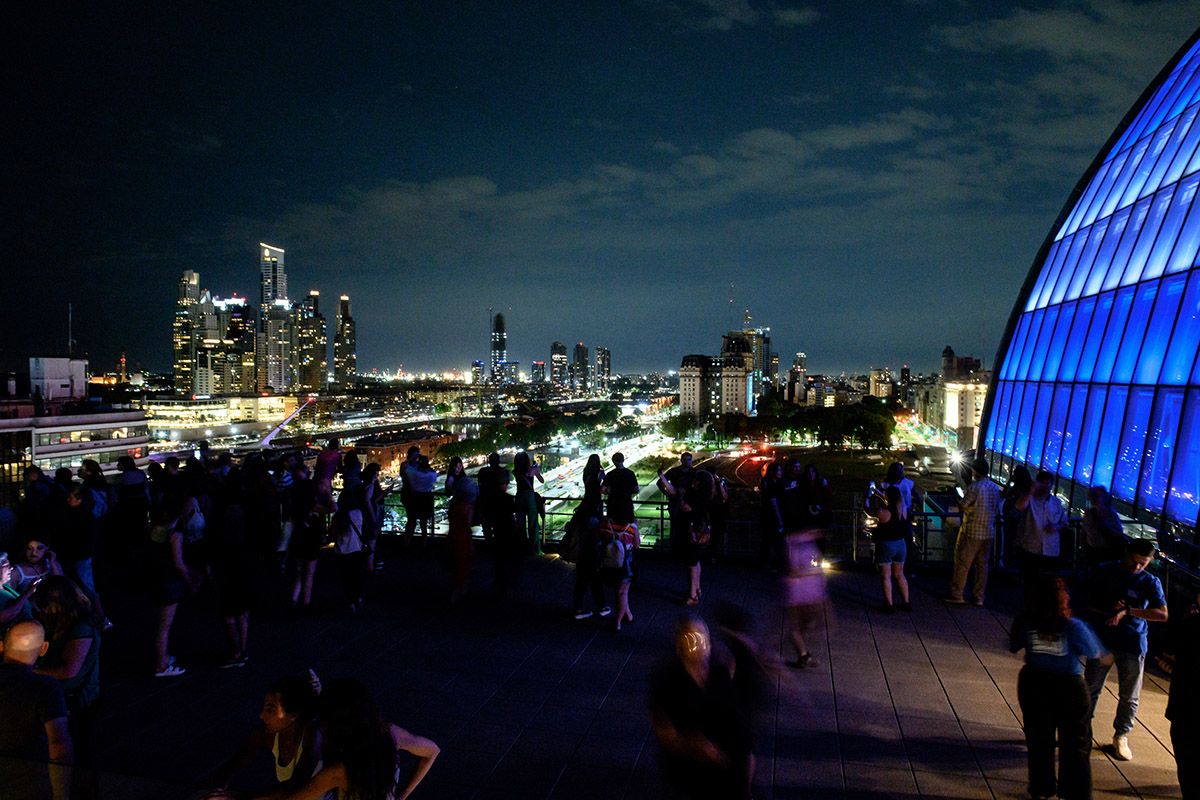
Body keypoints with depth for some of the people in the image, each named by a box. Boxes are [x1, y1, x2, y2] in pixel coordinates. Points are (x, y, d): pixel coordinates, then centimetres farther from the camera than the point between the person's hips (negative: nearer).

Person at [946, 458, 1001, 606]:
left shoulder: (974, 487, -16)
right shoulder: (995, 488, 3)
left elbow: (962, 505, -10)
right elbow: (997, 510, 10)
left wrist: (961, 498, 9)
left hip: (971, 532, -6)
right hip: (988, 532, 6)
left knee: (962, 563, 3)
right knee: (982, 565, 12)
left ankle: (957, 595, 7)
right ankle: (979, 597, 15)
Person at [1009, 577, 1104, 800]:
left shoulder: (1025, 622, -13)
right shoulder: (1073, 627, -20)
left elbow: (1013, 646, 3)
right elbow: (1094, 652, -3)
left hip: (1033, 685, 3)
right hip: (1069, 688, -3)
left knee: (1038, 742, 17)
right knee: (1075, 747, 11)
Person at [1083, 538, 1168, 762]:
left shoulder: (1151, 583, -5)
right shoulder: (1106, 571, -1)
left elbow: (1163, 614, -18)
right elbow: (1090, 602, 2)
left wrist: (1128, 611, -26)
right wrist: (1108, 610, -17)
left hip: (1133, 645, -1)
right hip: (1102, 640, 1)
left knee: (1129, 696, 10)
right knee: (1090, 688, 10)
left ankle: (1121, 737, 28)